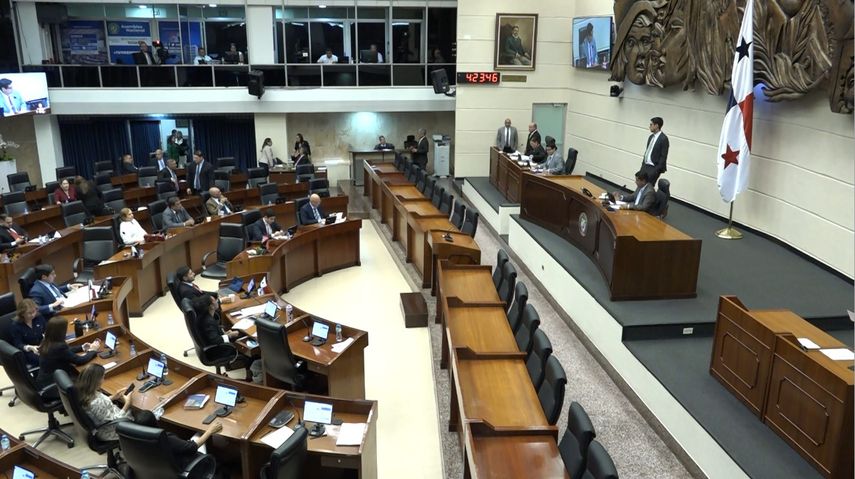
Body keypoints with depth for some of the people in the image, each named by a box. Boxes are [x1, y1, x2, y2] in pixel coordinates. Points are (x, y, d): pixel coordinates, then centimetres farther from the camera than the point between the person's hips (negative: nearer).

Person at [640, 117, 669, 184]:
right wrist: (643, 164, 14)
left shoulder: (663, 139, -14)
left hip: (653, 168, -8)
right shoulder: (651, 136, 12)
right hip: (645, 166, 8)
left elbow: (663, 156, -16)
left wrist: (657, 170, -18)